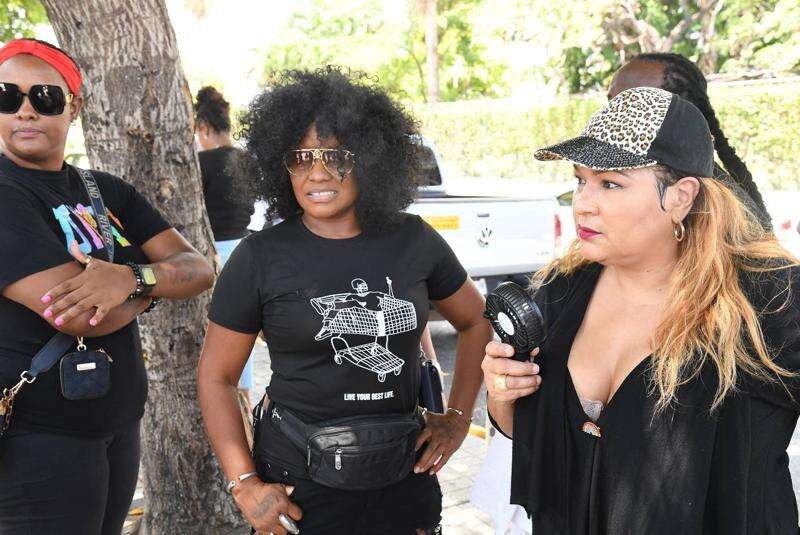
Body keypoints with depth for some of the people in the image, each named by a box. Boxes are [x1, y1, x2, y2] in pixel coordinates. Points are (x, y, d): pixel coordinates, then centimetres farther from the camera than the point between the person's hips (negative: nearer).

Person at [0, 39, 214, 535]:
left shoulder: (107, 191, 7)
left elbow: (200, 270, -2)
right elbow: (81, 317, -24)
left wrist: (132, 278, -22)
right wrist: (157, 284, -6)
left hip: (121, 427, 7)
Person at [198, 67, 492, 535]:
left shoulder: (414, 242, -2)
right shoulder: (259, 259, -8)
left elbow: (477, 321, 12)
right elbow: (217, 378, -4)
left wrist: (459, 417, 4)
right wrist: (245, 485, -10)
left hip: (404, 478, 3)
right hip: (299, 485, -2)